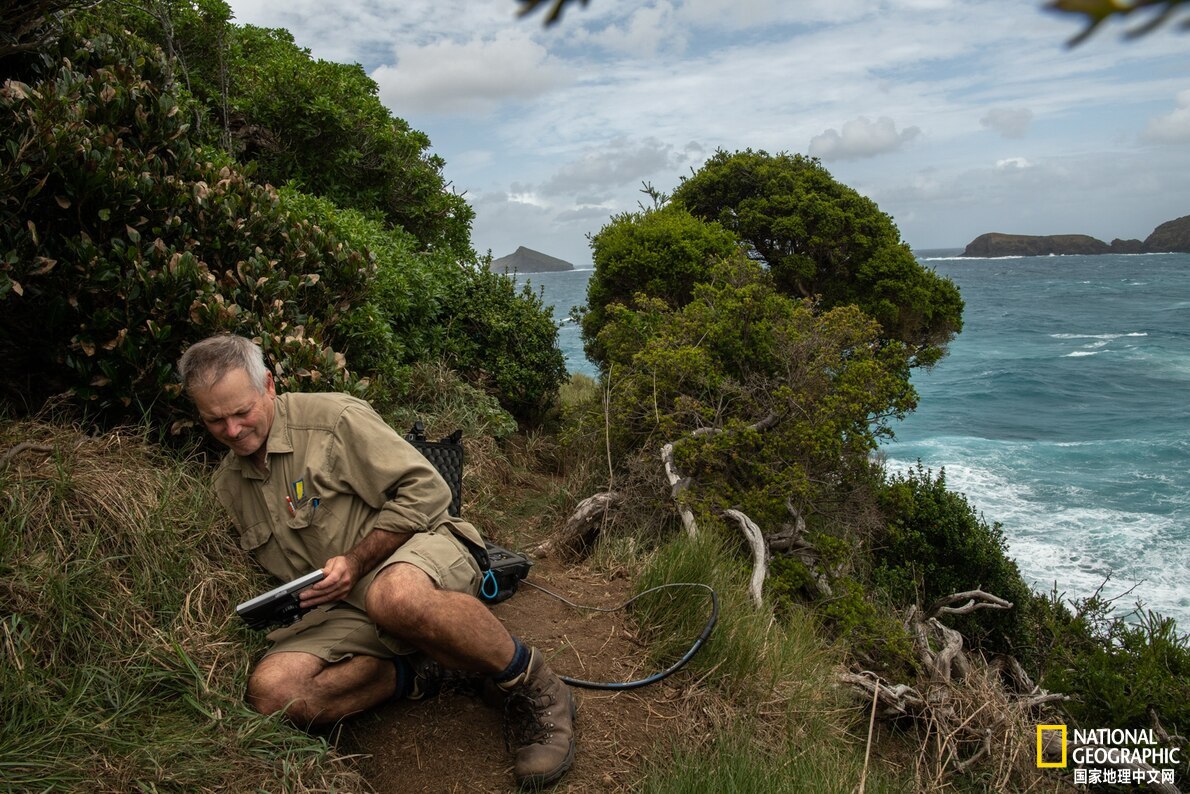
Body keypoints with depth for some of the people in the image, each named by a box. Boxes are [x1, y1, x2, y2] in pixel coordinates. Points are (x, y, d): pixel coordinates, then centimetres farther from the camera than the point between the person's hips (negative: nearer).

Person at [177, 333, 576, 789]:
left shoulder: (332, 418, -7)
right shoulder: (227, 486, 12)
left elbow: (426, 489, -12)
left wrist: (356, 562, -16)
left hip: (421, 551, -5)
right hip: (341, 611, 5)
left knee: (393, 595, -43)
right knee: (270, 692, -24)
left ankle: (534, 689, -22)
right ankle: (416, 674, -7)